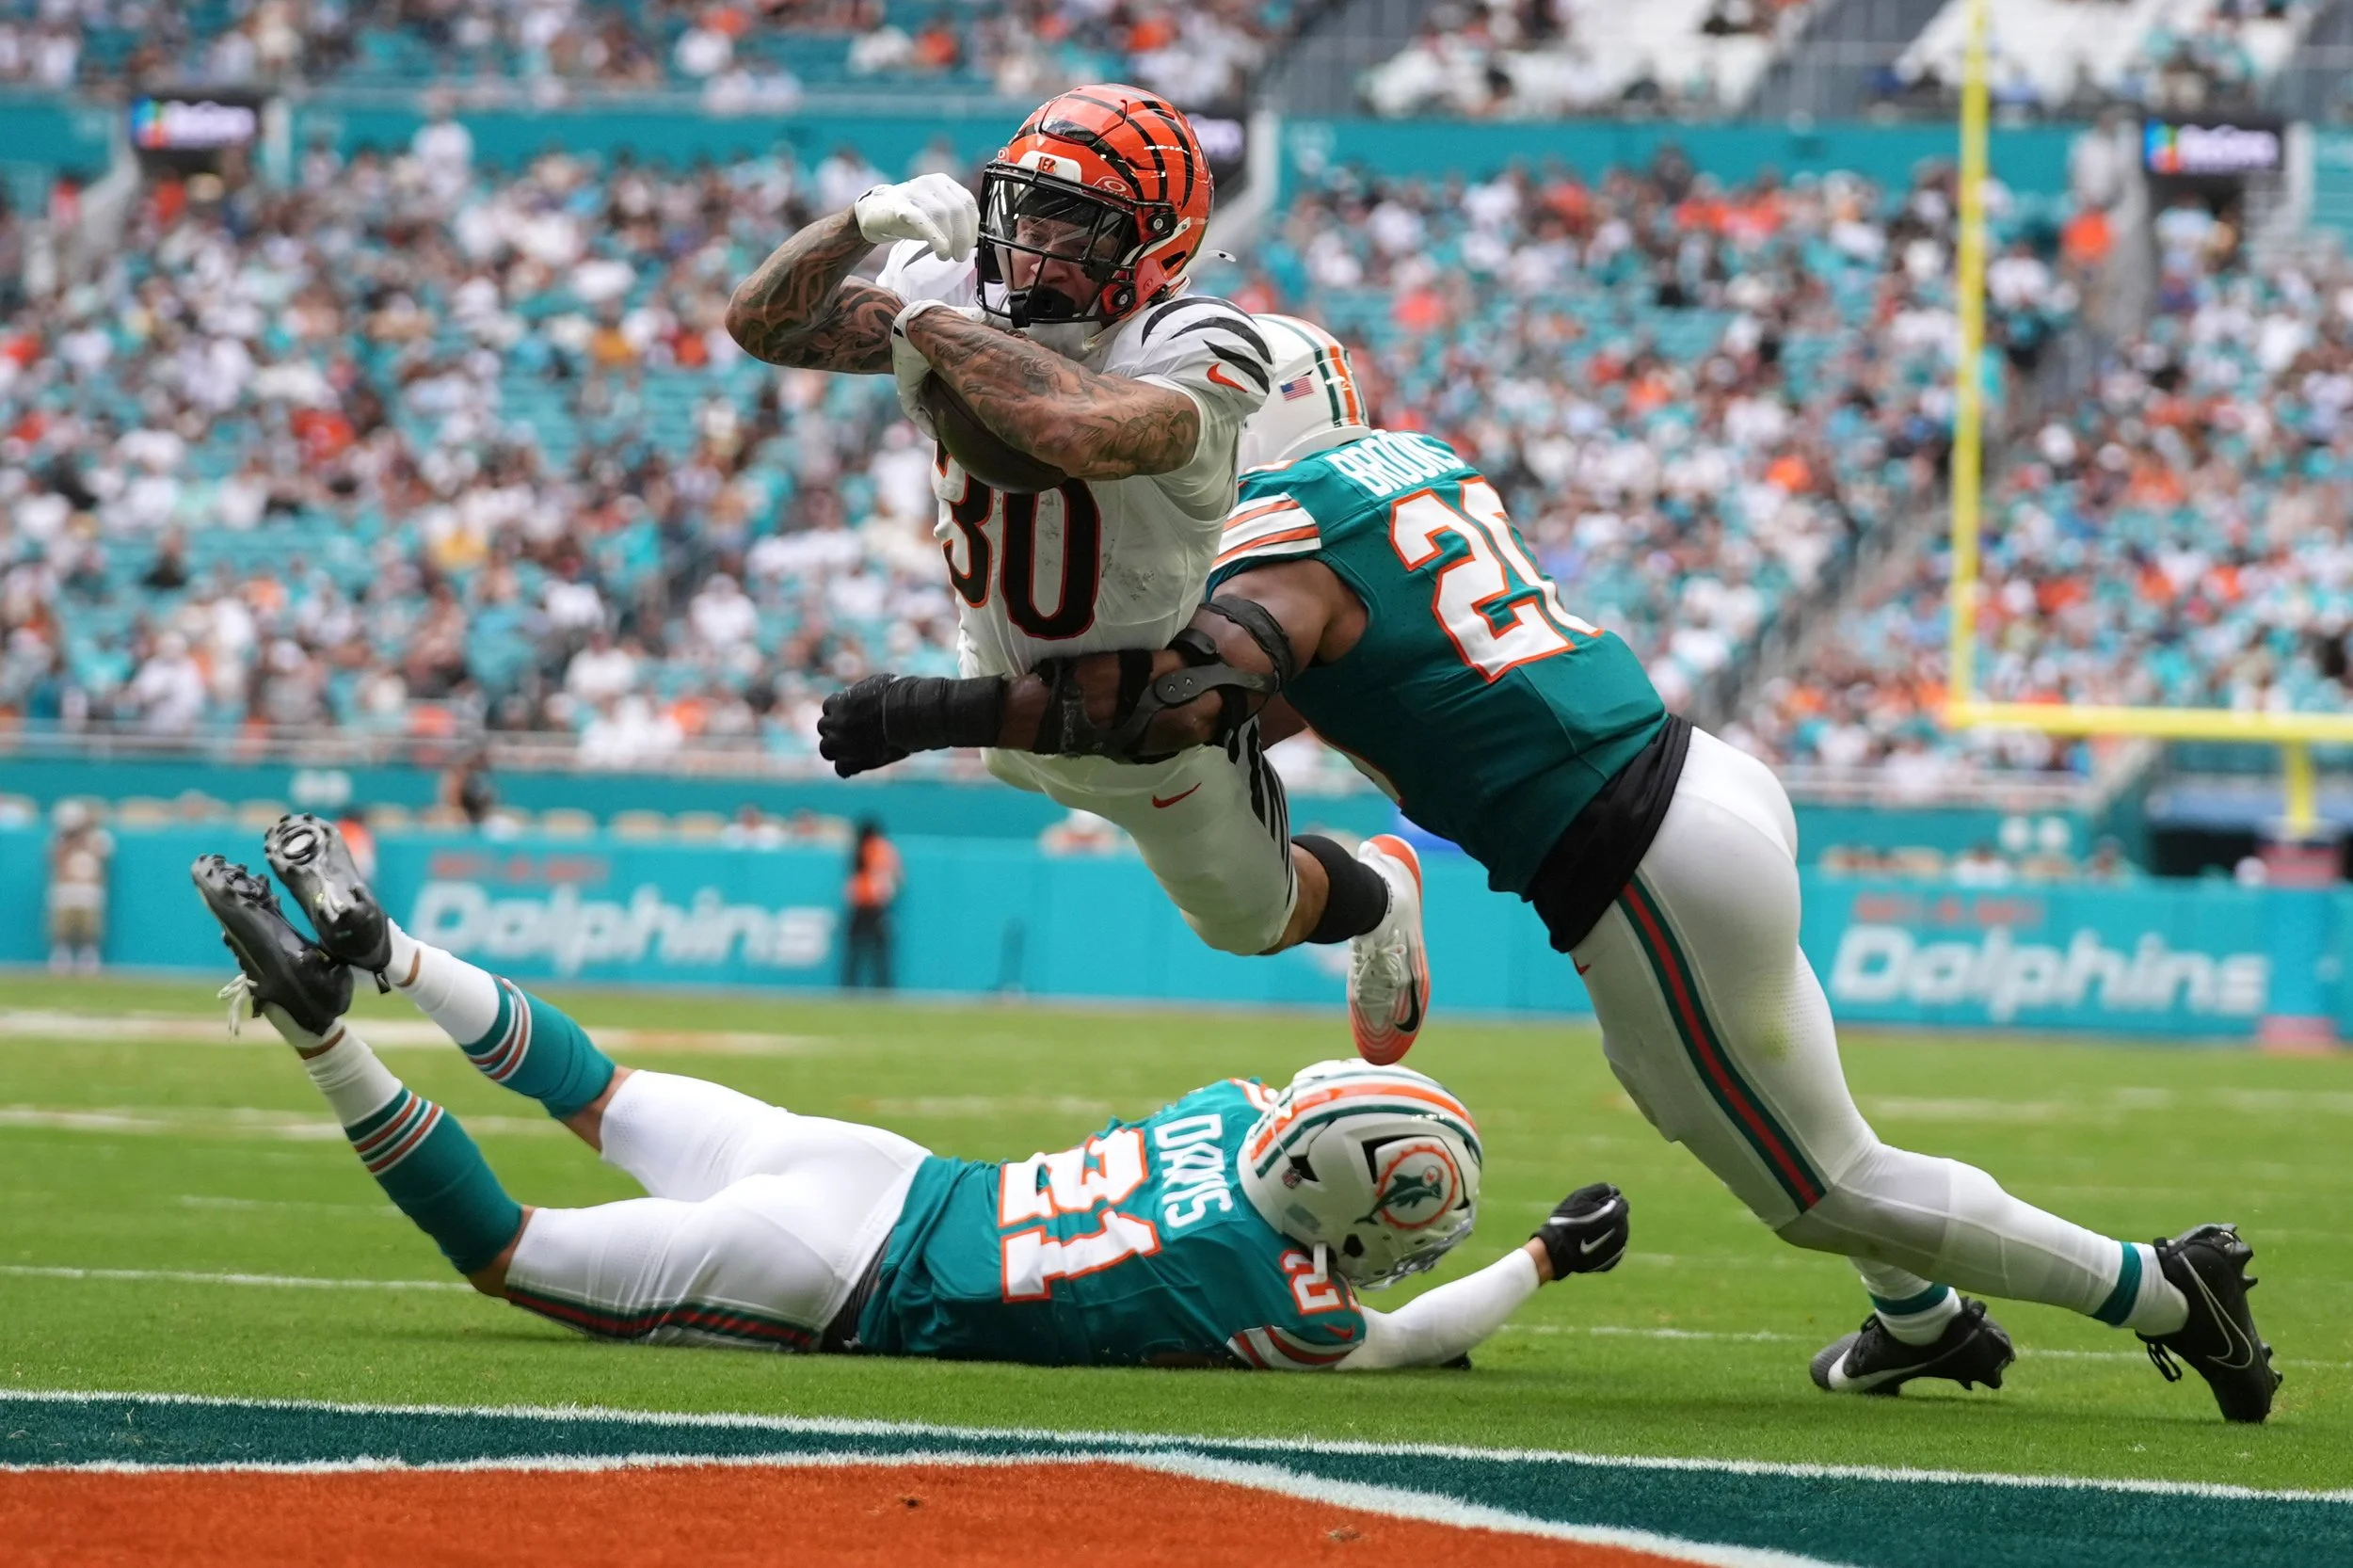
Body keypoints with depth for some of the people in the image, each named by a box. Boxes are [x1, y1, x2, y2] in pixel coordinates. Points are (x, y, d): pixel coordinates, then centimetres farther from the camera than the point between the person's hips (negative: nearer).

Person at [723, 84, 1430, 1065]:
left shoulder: (1190, 352, -37)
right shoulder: (961, 295, -18)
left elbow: (1083, 432, -59)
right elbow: (762, 324, -19)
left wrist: (931, 323, -46)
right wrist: (865, 223, -37)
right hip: (1008, 693, 5)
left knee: (1253, 922, 21)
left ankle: (1377, 897, 54)